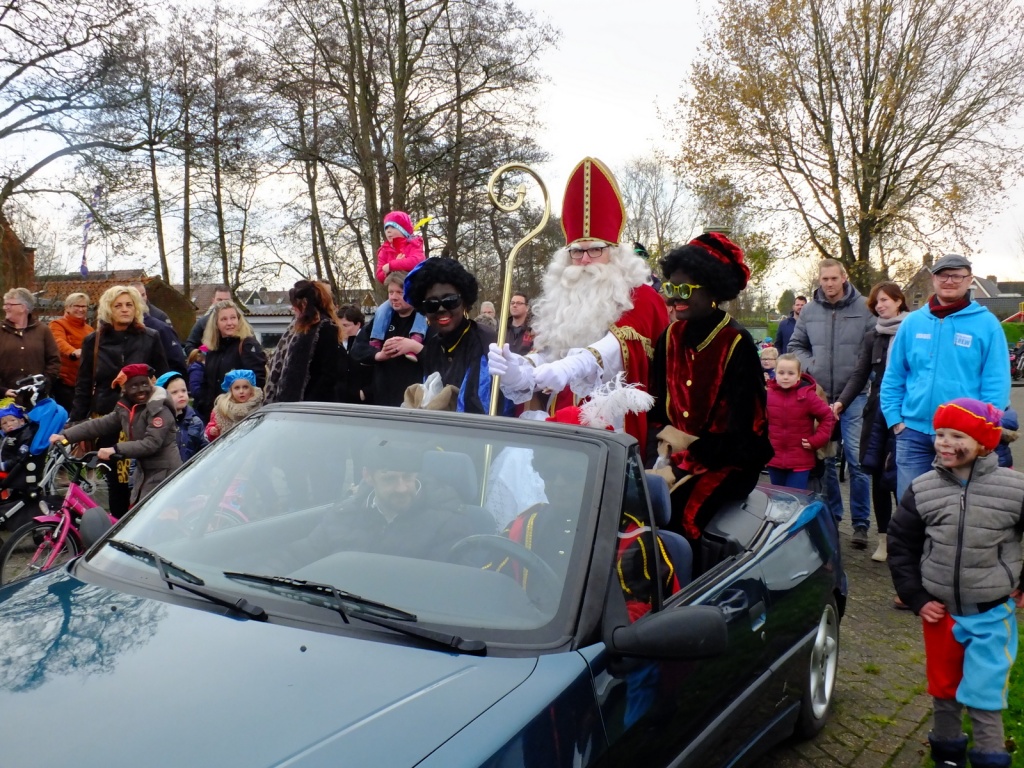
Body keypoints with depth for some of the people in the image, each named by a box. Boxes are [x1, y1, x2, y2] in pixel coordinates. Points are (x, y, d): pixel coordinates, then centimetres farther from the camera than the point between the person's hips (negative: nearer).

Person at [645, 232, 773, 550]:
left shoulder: (737, 344, -11)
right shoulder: (671, 337, 8)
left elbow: (742, 431, -14)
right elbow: (657, 400, 13)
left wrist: (681, 467, -21)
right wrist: (664, 435, -9)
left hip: (727, 462, -5)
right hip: (675, 452, 5)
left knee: (676, 515, -27)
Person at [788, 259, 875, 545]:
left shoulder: (863, 309, -5)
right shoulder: (809, 312, 7)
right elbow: (796, 345, 18)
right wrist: (809, 366, 2)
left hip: (854, 396, -4)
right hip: (820, 395, 4)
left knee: (857, 459, -5)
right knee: (824, 459, 11)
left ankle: (861, 523, 5)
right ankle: (831, 515, 25)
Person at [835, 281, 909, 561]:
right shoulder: (873, 337, 12)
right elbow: (860, 375, 8)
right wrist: (841, 402, -6)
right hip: (878, 412, 4)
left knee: (899, 477, -8)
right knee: (879, 477, 8)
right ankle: (884, 538, 18)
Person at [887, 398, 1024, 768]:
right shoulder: (922, 489, -7)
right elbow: (900, 543, 2)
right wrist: (915, 597, -2)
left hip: (992, 613, -2)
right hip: (939, 609, 3)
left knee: (984, 692, 2)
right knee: (943, 686, 17)